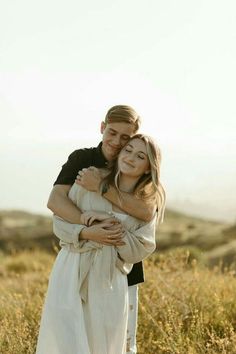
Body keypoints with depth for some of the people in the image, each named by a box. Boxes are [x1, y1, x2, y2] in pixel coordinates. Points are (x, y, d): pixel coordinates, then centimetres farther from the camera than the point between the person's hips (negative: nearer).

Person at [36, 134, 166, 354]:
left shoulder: (147, 204, 2)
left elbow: (138, 250, -4)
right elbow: (59, 222, 1)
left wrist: (112, 222, -17)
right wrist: (86, 233, -18)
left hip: (108, 284, 2)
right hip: (71, 277, -2)